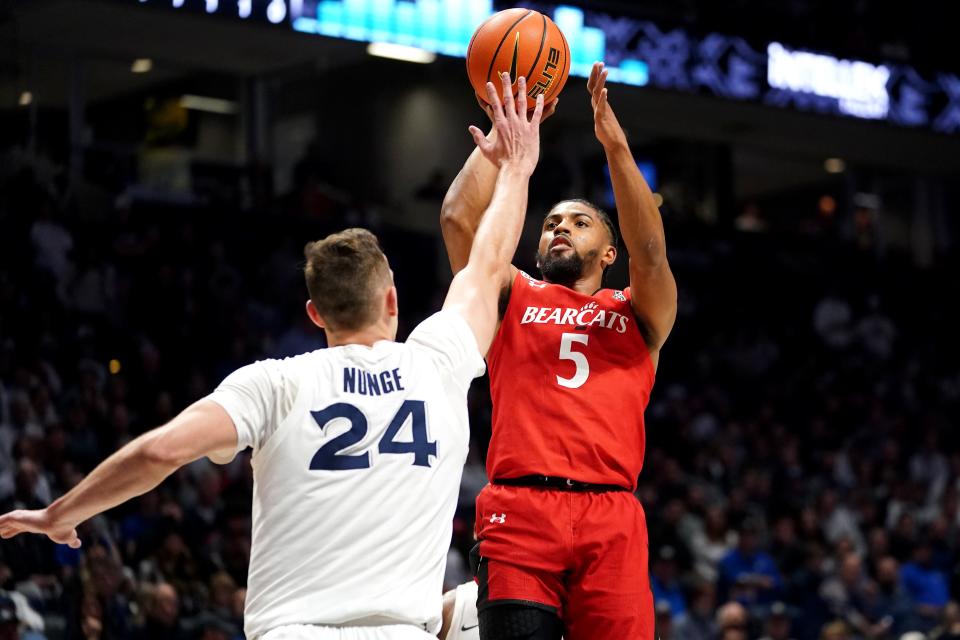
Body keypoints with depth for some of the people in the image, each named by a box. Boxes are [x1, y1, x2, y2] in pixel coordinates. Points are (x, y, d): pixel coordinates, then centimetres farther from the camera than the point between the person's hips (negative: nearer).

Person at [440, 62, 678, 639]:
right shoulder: (514, 299, 21)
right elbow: (460, 218, 7)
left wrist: (616, 144, -7)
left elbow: (650, 252, -1)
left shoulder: (636, 315, 20)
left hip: (611, 519, 0)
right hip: (519, 511, 0)